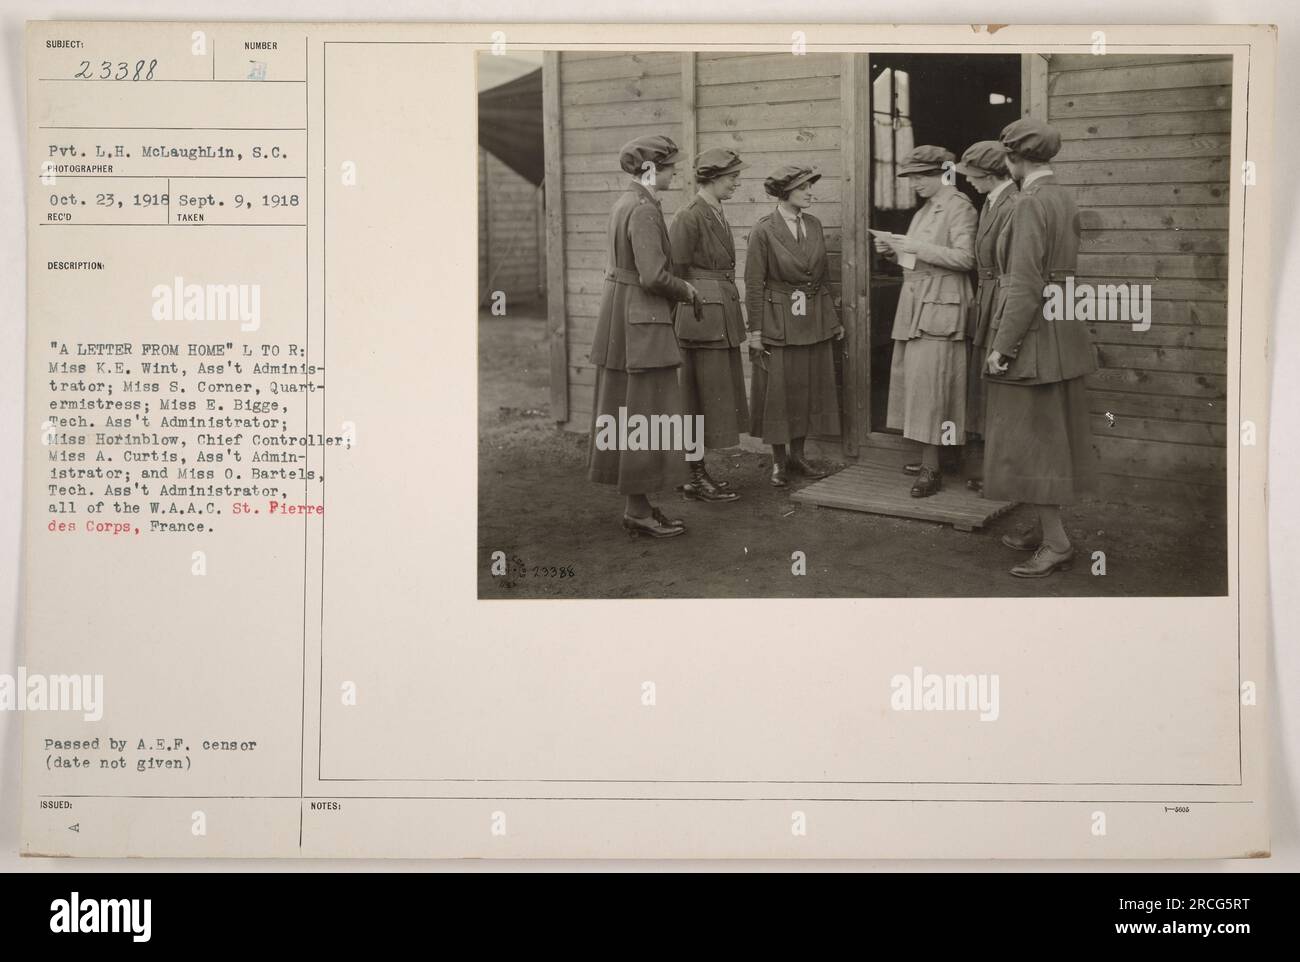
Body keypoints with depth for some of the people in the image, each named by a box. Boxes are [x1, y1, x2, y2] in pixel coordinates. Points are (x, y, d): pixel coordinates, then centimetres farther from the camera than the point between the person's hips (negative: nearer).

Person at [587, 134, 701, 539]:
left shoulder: (625, 202, 13)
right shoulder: (643, 209, -17)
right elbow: (653, 276, -24)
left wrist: (676, 288, 12)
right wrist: (685, 290, -6)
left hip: (621, 319, 10)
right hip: (641, 322, -10)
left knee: (626, 414, 13)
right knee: (645, 415, -4)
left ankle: (638, 503, 21)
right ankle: (638, 511, 3)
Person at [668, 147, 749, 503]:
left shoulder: (719, 216, 14)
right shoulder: (689, 217, -13)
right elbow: (676, 272, -13)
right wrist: (692, 305, -12)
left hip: (723, 319, 9)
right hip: (702, 316, -9)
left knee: (717, 397, 13)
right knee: (702, 397, -3)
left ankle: (699, 472, 21)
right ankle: (696, 479, 4)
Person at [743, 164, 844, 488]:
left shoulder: (814, 225, 6)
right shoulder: (764, 230, -10)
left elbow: (825, 276, 13)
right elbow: (753, 283, -9)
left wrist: (834, 318, 11)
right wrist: (755, 331, -11)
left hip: (815, 322, 6)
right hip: (778, 321, -5)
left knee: (810, 388, 9)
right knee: (777, 391, 1)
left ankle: (797, 455, 21)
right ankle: (779, 461, 13)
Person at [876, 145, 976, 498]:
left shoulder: (958, 207, -8)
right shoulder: (925, 209, 18)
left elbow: (964, 258, -17)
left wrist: (916, 247, -19)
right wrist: (895, 250, 5)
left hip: (940, 306, -9)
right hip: (914, 303, 9)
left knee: (928, 384, -11)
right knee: (913, 382, 8)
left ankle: (931, 469, -8)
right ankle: (926, 459, 14)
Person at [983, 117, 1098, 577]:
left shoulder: (1031, 203, -17)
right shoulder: (1064, 199, 10)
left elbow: (1025, 285, -21)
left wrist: (1003, 346, -18)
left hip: (1032, 328, -9)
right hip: (1061, 327, 9)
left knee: (1027, 437, -3)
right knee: (1051, 433, 15)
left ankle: (1057, 542, 0)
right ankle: (1046, 529, 24)